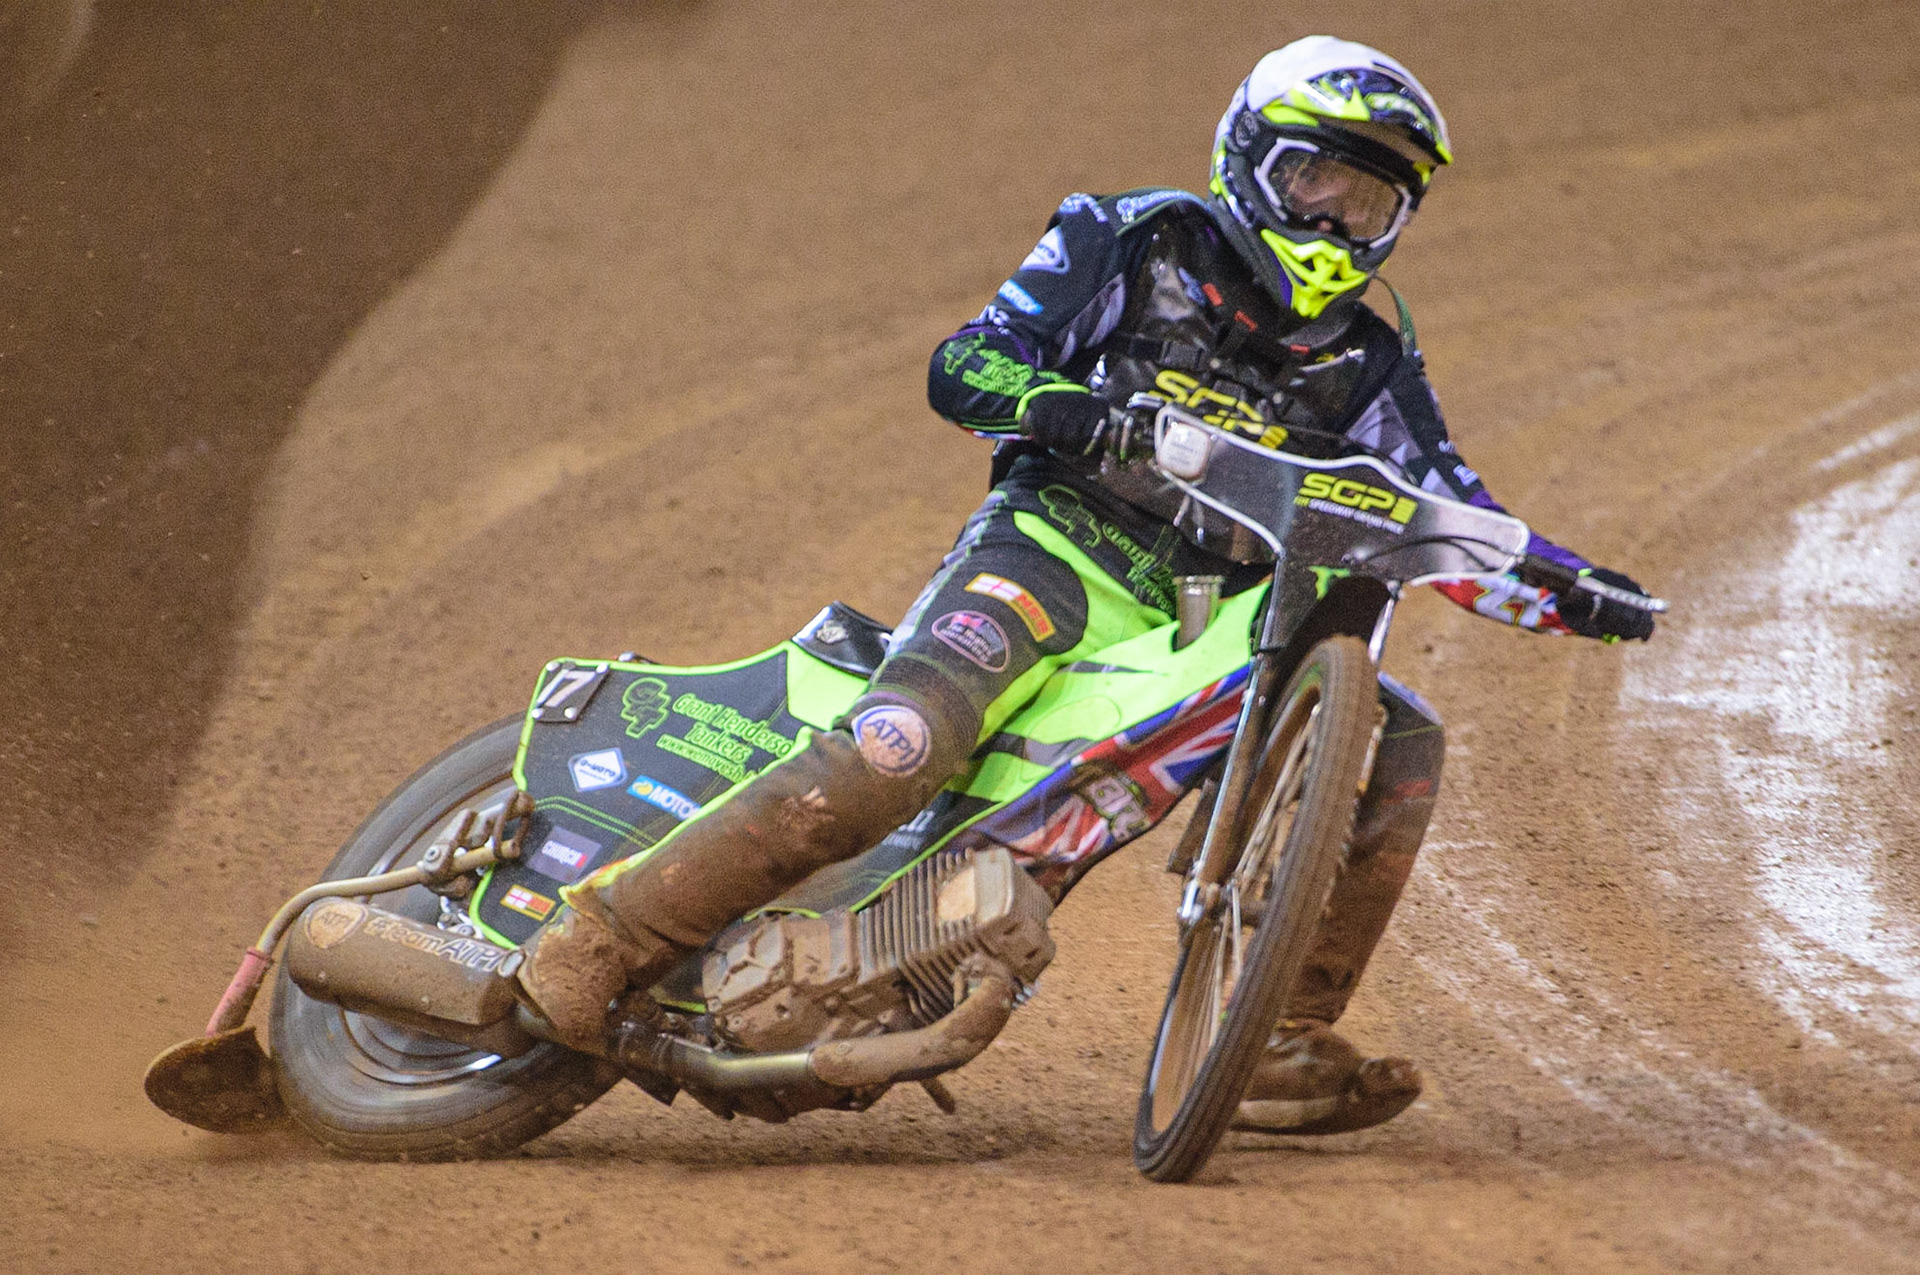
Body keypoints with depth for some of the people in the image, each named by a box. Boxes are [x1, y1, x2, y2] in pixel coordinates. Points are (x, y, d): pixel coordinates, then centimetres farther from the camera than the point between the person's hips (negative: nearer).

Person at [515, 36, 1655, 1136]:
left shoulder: (1366, 368, 16)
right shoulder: (1141, 244, 4)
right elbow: (960, 366, -1)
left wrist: (1569, 591, -6)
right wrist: (1063, 404, -23)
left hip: (1215, 622, 6)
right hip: (1059, 548, -6)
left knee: (1401, 744, -8)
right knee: (907, 738, -30)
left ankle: (1280, 1045, -4)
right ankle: (610, 932, -29)